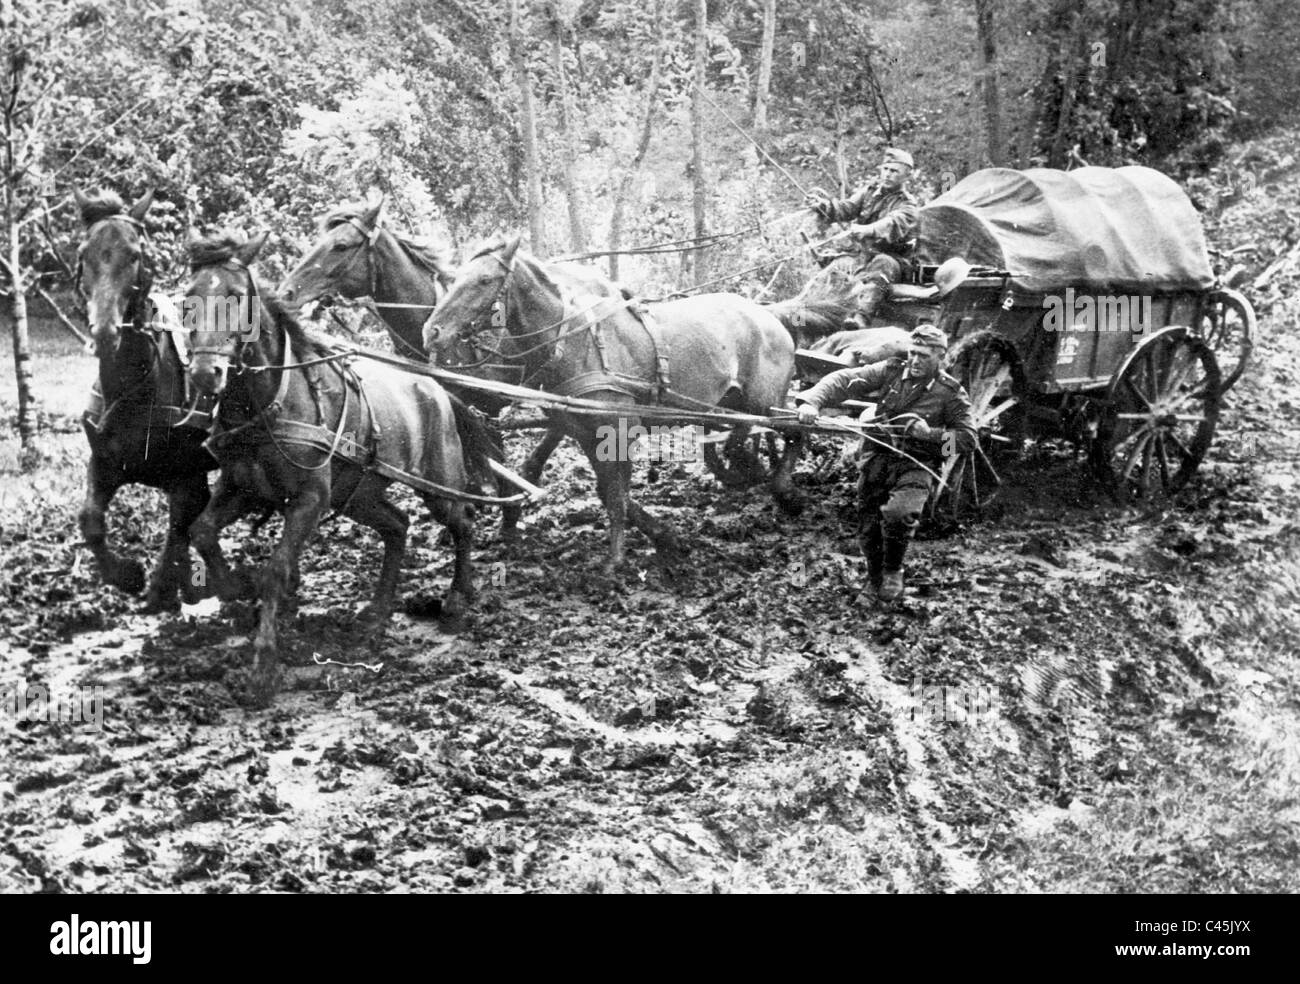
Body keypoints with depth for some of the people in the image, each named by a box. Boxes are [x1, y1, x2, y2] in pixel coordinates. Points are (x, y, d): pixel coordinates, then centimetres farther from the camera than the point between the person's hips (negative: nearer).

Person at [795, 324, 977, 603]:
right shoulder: (891, 372, 4)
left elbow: (967, 438, -1)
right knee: (871, 530, 4)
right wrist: (812, 401, -19)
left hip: (916, 466, -3)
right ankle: (879, 588, 28)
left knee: (899, 514, -29)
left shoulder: (950, 393, -1)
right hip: (877, 461, 3)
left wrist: (930, 434, -16)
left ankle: (893, 571, -3)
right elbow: (844, 380, -3)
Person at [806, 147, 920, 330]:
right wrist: (823, 204, -24)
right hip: (865, 257, 9)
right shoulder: (868, 193, 14)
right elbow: (845, 209, -2)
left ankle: (862, 317, -58)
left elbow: (894, 225, -24)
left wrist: (867, 231, -43)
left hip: (893, 259, -9)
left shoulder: (907, 205, -2)